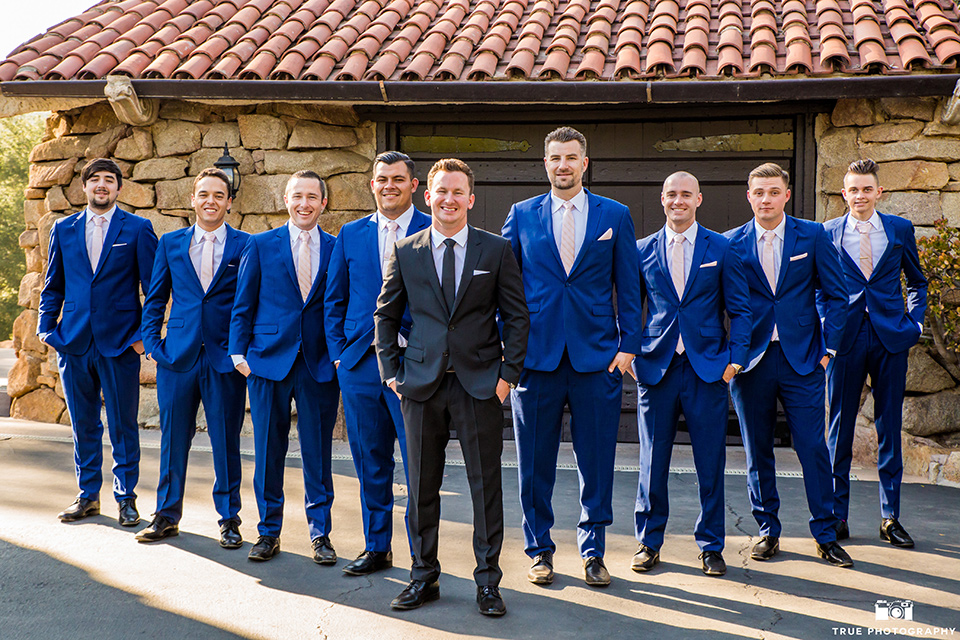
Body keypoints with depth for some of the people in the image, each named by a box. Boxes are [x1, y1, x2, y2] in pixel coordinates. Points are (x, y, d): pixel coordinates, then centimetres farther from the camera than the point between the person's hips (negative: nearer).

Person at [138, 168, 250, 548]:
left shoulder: (245, 246, 2)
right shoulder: (170, 243, 10)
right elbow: (155, 299, 13)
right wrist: (152, 342, 4)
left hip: (225, 358, -2)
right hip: (178, 355, 2)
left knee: (226, 441, 3)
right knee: (173, 438, 9)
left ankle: (229, 519, 17)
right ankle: (167, 516, 22)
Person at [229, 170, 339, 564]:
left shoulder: (337, 249, 7)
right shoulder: (260, 246, 5)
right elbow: (243, 305, 6)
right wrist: (239, 353, 0)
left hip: (320, 365, 0)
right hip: (270, 360, 0)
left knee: (318, 453, 4)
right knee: (268, 451, 6)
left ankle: (320, 534, 16)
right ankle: (269, 532, 19)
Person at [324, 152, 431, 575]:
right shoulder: (351, 235, 12)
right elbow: (334, 301, 15)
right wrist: (338, 353, 8)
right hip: (360, 364, 4)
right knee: (370, 462, 11)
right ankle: (377, 548, 25)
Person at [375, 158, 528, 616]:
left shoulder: (496, 250, 3)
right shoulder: (405, 253, 6)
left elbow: (516, 316, 4)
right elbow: (385, 315, 13)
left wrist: (509, 372, -3)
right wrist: (391, 371, 6)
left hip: (480, 384, -1)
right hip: (421, 384, 1)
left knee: (486, 486, 4)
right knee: (421, 487, 9)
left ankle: (488, 581, 16)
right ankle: (423, 577, 23)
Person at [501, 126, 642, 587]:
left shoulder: (615, 216, 6)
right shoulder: (521, 215, 7)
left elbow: (628, 287, 6)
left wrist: (628, 345, -2)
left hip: (597, 355, 0)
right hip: (535, 354, 0)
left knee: (596, 462, 4)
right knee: (535, 462, 7)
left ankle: (592, 552, 19)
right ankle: (539, 550, 22)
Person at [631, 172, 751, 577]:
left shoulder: (721, 249, 5)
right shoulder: (643, 251, 8)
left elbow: (740, 310, 5)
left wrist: (735, 357, -5)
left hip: (708, 368, -1)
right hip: (656, 366, 1)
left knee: (711, 463, 4)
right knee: (652, 461, 6)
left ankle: (710, 546, 18)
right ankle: (649, 542, 20)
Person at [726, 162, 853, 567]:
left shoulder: (813, 236, 3)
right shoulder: (732, 243, 3)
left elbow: (836, 294, 6)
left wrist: (828, 346, -1)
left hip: (802, 359, -1)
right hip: (751, 360, 1)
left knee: (813, 448, -2)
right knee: (757, 451, 7)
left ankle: (826, 536, 11)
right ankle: (768, 531, 21)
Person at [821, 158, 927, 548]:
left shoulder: (900, 230, 7)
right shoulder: (828, 233, 3)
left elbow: (916, 281, 18)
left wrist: (915, 322, 7)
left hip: (890, 337, 1)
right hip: (845, 337, -1)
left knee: (890, 426, 5)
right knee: (840, 427, 3)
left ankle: (890, 518, 15)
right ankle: (837, 517, 12)